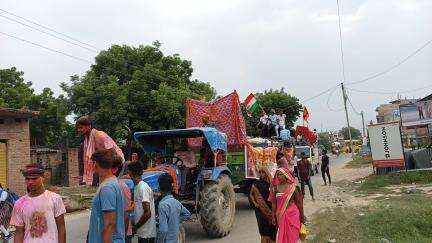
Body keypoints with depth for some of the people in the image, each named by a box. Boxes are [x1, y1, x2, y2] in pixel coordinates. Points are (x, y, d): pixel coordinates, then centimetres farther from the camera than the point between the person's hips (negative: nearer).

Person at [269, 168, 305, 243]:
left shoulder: (292, 187, -9)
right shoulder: (275, 188, -1)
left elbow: (299, 202, -3)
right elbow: (273, 203, 4)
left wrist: (302, 216, 2)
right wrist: (273, 217, 5)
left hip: (292, 214, -2)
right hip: (281, 216, 3)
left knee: (292, 236, 6)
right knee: (281, 237, 9)